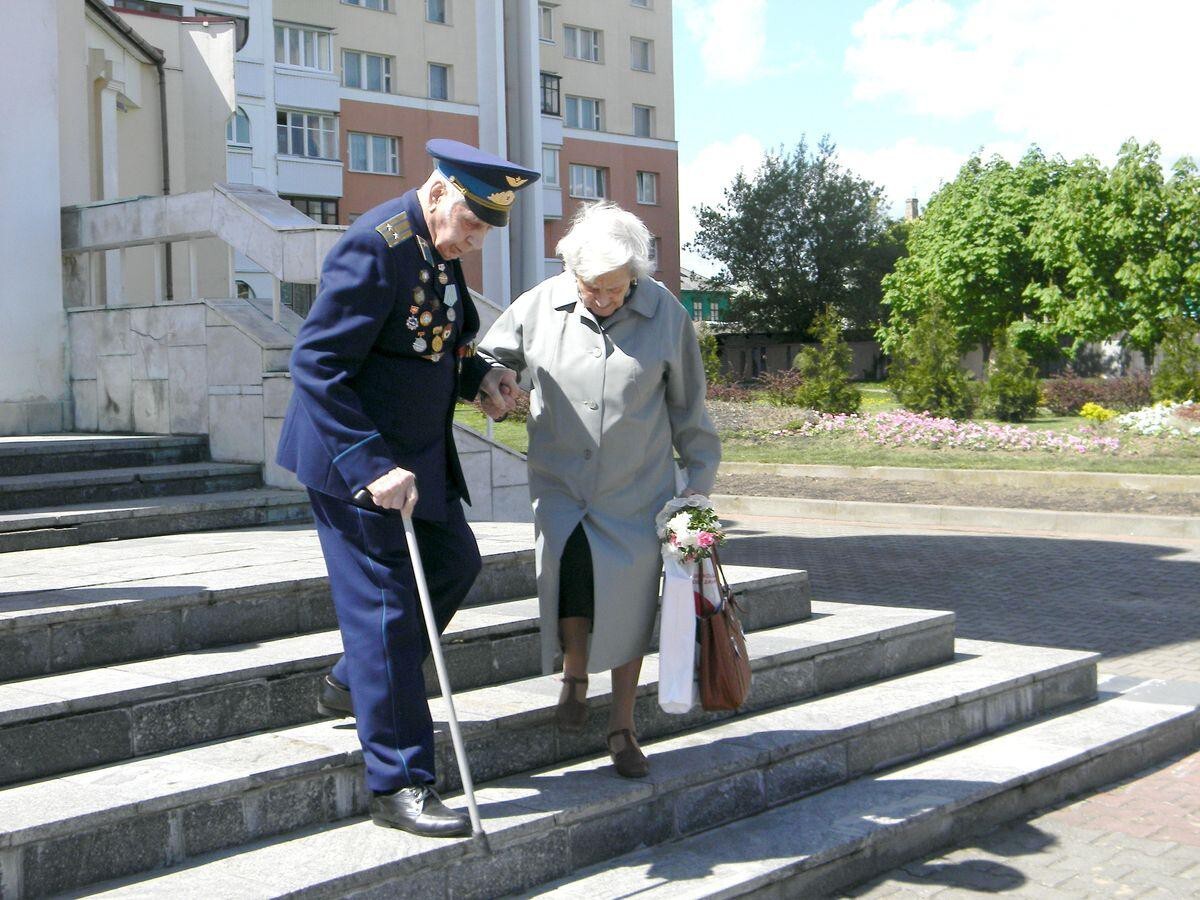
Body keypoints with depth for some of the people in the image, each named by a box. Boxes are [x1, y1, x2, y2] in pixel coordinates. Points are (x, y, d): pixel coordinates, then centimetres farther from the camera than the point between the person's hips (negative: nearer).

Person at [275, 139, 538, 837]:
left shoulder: (441, 243, 4)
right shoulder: (375, 246, -24)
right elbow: (317, 364, -27)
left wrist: (481, 377, -1)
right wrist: (372, 466, -30)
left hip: (418, 450, 9)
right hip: (356, 458, -9)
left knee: (456, 561, 20)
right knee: (386, 609, -4)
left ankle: (354, 682, 35)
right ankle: (399, 786, 6)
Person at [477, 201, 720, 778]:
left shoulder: (665, 315, -5)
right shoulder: (539, 307, -4)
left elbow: (688, 411, 4)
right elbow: (490, 355, 14)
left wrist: (698, 486, 6)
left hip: (636, 491, 0)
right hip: (560, 485, 0)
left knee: (630, 602, 1)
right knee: (568, 563, -24)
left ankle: (622, 726, 20)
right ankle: (574, 675, 6)